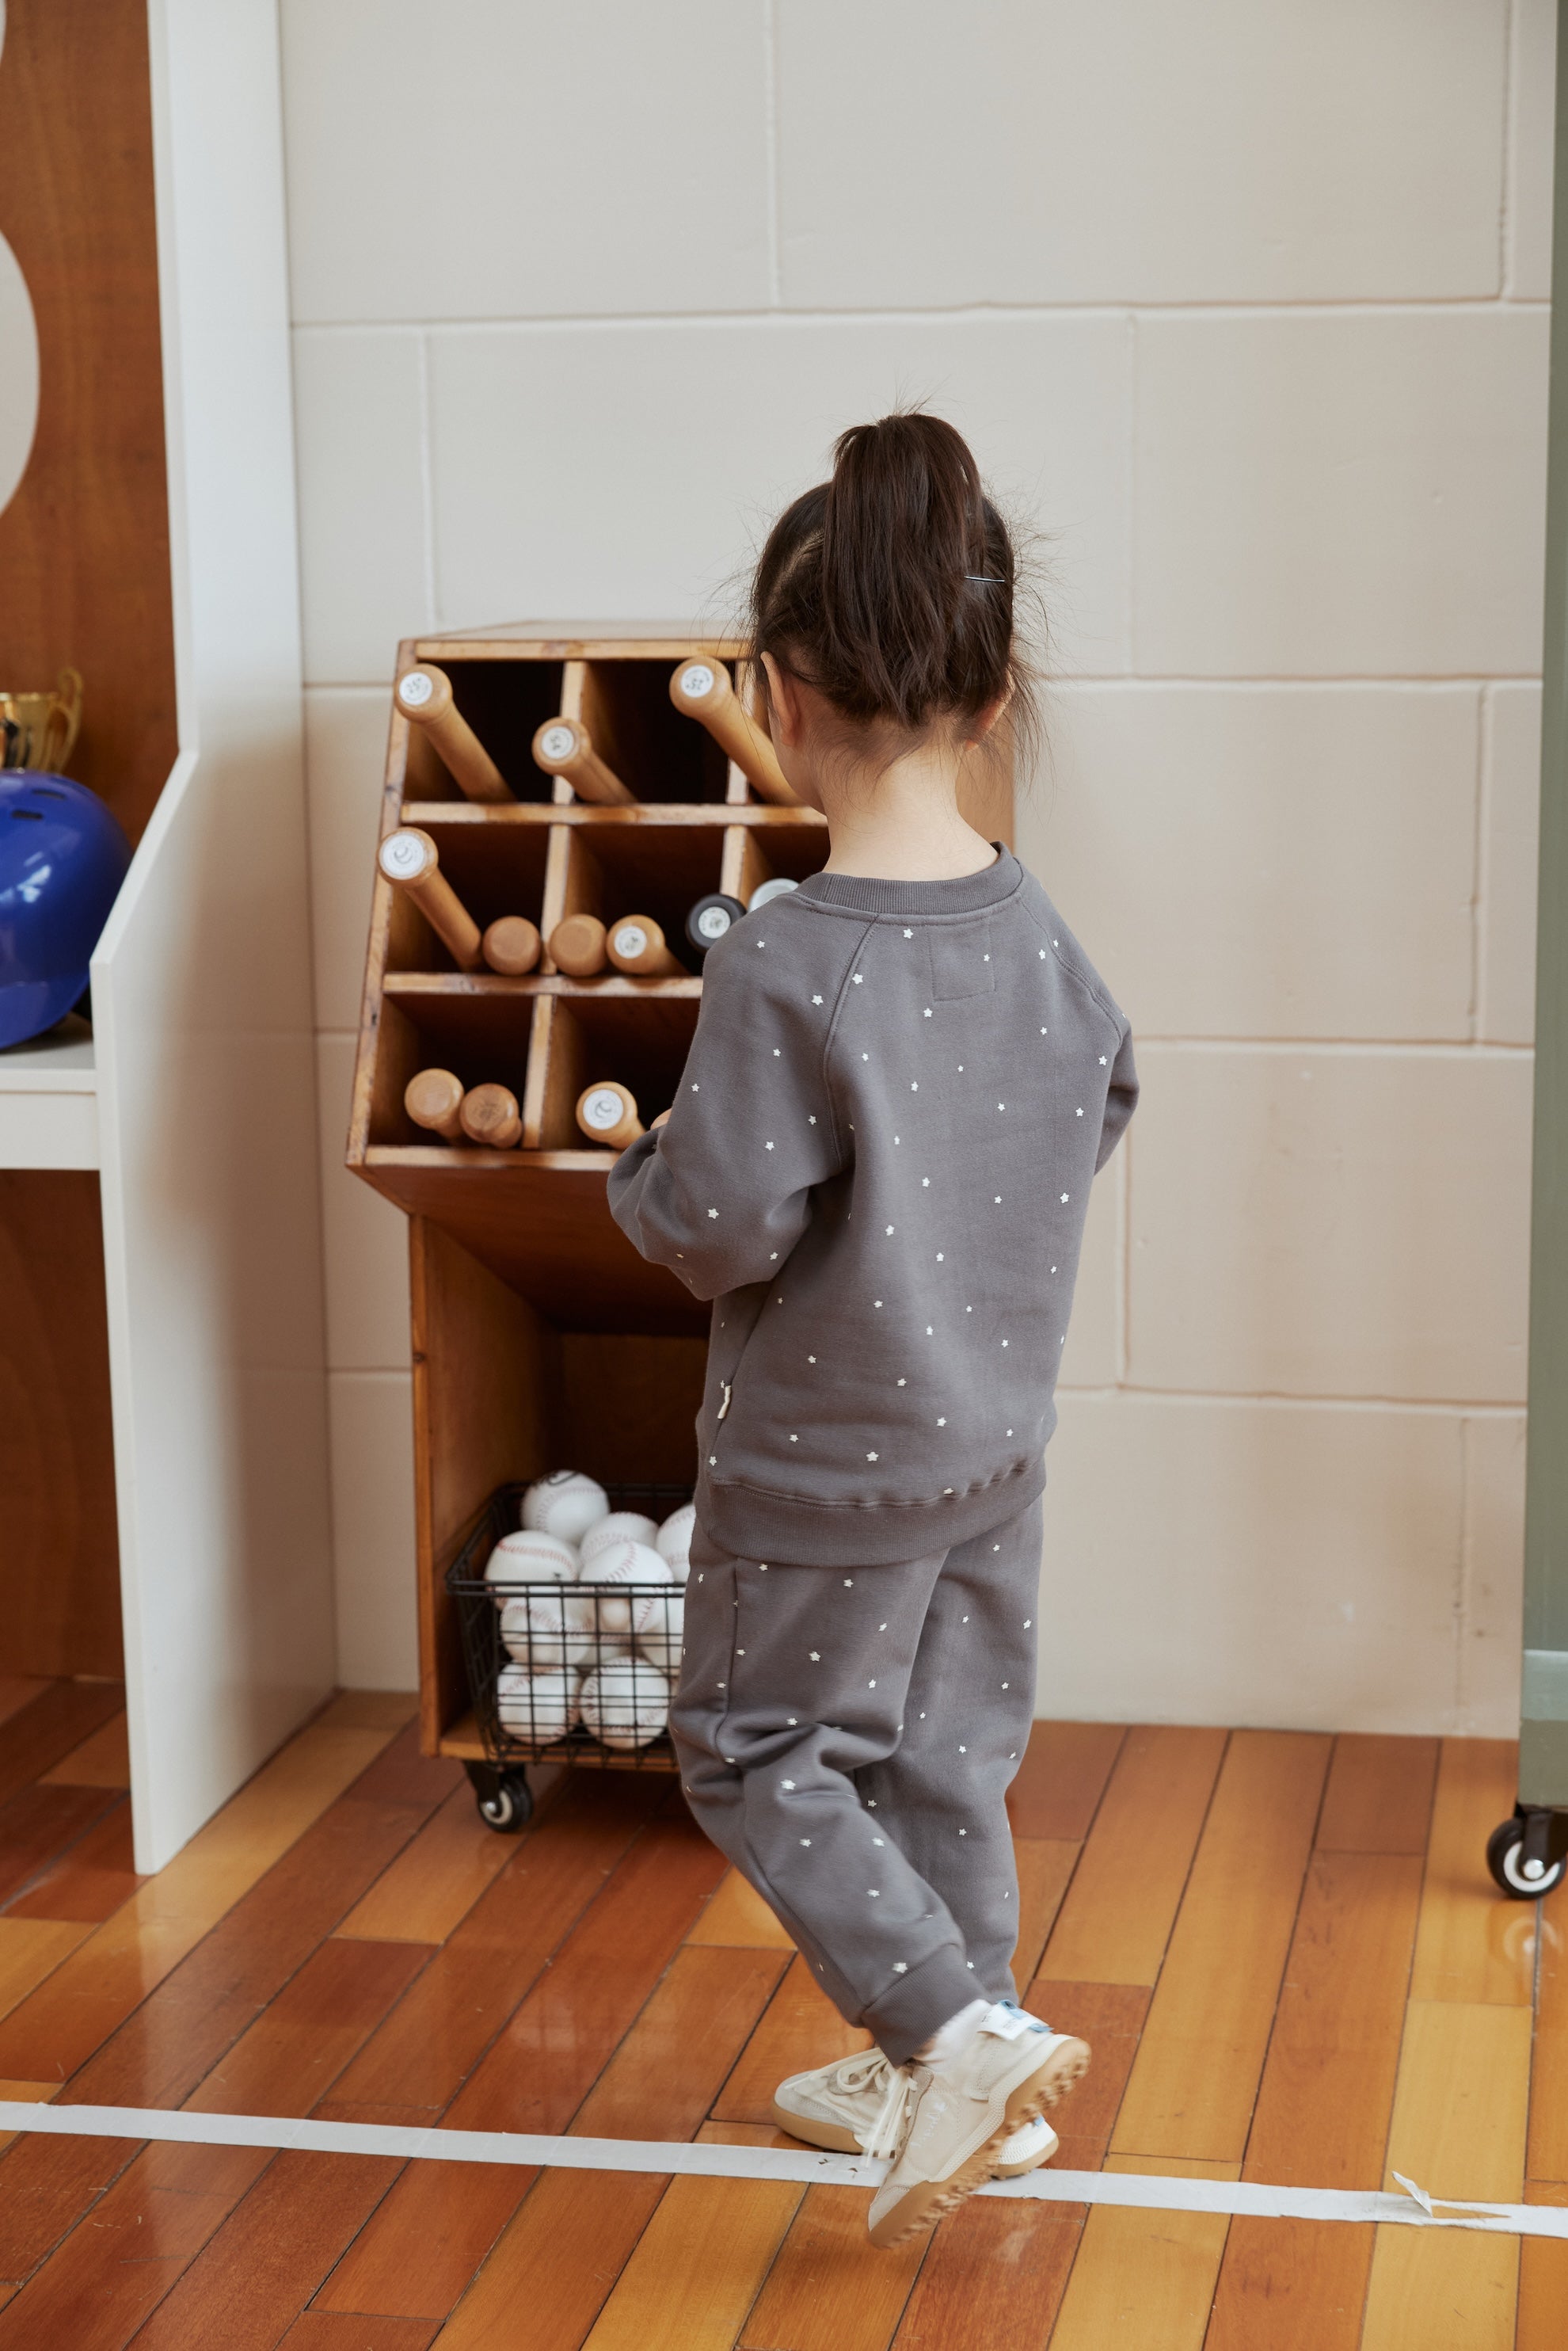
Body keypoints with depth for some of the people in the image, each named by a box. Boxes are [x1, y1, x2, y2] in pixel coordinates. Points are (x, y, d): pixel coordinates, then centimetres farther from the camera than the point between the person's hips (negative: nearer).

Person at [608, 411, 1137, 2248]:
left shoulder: (784, 965, -26)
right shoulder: (1037, 930, -6)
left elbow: (720, 1225, -24)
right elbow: (1099, 1115, 11)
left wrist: (639, 1178, -3)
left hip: (827, 1455, -6)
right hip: (999, 1429, 7)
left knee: (757, 1755, 12)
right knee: (947, 1757, 20)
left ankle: (966, 2034, 0)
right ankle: (942, 2074, 32)